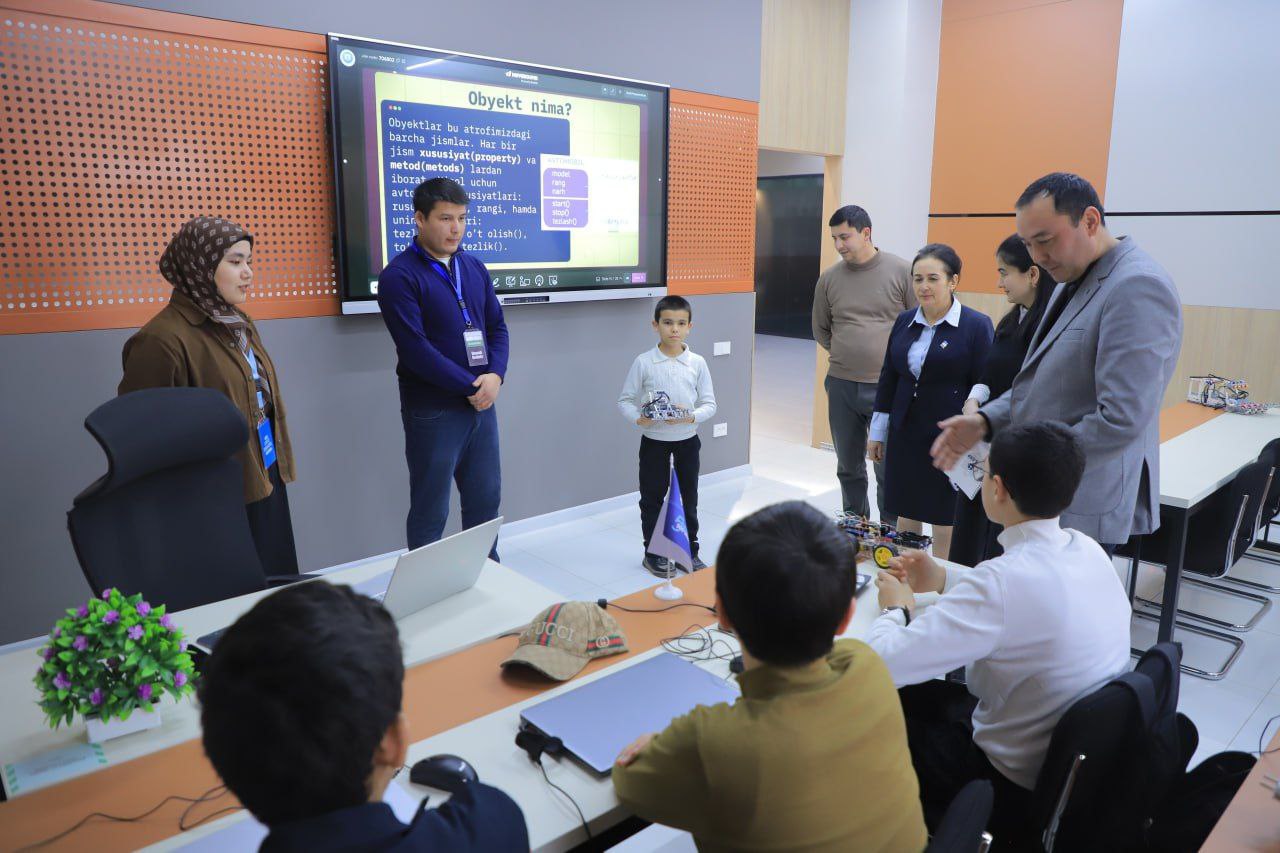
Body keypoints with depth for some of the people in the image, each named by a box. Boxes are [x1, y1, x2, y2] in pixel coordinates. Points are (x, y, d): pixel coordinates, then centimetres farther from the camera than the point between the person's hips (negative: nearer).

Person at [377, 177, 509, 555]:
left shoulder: (474, 267, 9)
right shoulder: (399, 276, -11)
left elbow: (497, 326, 10)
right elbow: (415, 349, -18)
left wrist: (495, 375, -8)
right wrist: (470, 387, -16)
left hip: (481, 404, 6)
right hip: (432, 410, -6)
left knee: (486, 498, 16)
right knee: (431, 510, 6)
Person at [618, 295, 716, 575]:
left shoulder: (697, 363, -5)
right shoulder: (643, 362, -9)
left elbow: (709, 403, -2)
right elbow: (625, 400, -4)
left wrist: (692, 416, -21)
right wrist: (638, 418, -23)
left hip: (687, 439, 2)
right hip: (654, 440, -1)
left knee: (689, 498, 14)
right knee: (652, 499, 10)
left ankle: (690, 551, 29)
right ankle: (652, 553, 25)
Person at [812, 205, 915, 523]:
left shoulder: (902, 271, -5)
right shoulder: (829, 277, 3)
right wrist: (846, 354, 5)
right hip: (841, 386, 3)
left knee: (888, 470, 3)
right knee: (849, 467, 14)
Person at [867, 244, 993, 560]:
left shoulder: (976, 325, -9)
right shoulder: (904, 322, 7)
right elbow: (888, 379, 12)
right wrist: (877, 433, 12)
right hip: (905, 433, 5)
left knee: (944, 517, 6)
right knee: (905, 513, 13)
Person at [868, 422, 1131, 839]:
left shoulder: (1003, 580, -34)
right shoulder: (1087, 549, -8)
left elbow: (884, 664, -30)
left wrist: (896, 608, -10)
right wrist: (943, 578, 6)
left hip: (1020, 789, -7)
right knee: (921, 693, 20)